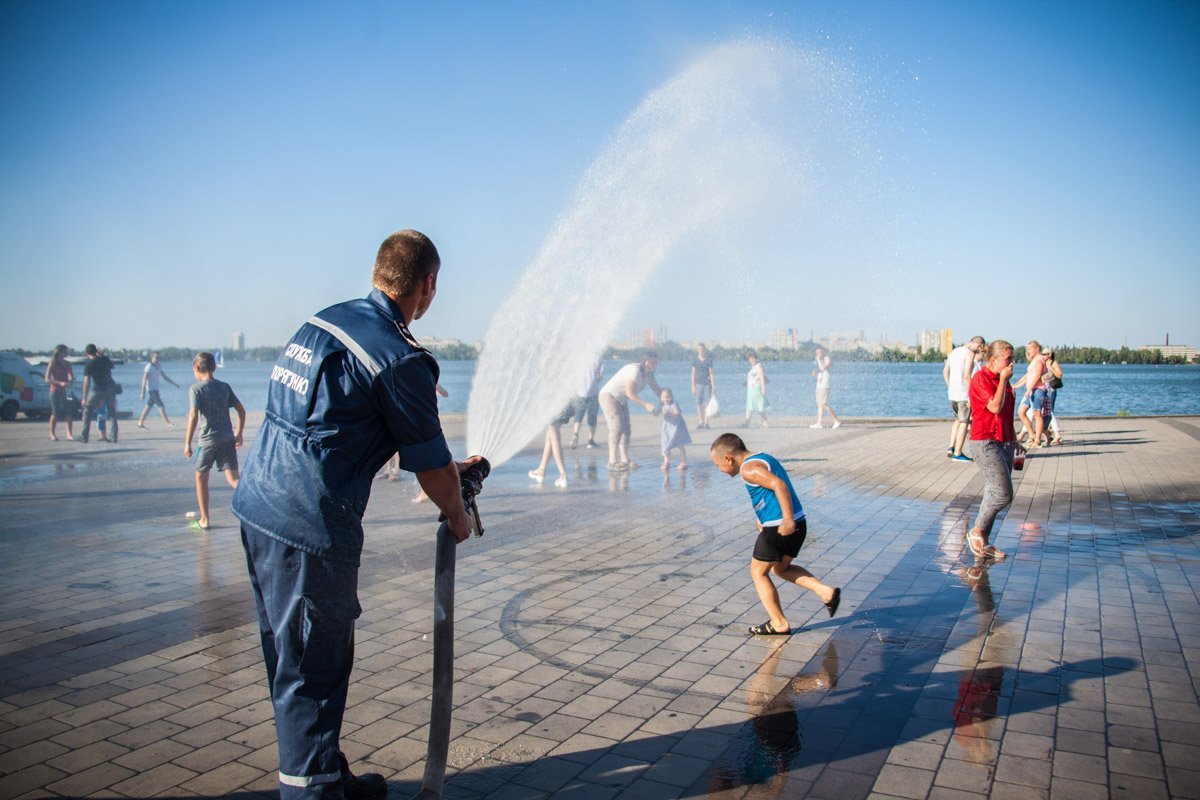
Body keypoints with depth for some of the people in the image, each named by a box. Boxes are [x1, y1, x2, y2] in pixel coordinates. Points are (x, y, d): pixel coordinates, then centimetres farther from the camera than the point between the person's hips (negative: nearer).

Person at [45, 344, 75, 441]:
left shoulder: (67, 364, 9)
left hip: (66, 390, 4)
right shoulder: (52, 364, -6)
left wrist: (70, 382, -11)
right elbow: (47, 379, -11)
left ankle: (70, 435, -2)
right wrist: (60, 383, -23)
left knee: (69, 413, -4)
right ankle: (52, 434, 11)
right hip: (55, 391, -4)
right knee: (55, 413, -2)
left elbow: (72, 377, 12)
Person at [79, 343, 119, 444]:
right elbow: (112, 365, 26)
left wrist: (84, 398, -16)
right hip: (110, 388, 4)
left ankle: (84, 436, 5)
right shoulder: (105, 359, 2)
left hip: (98, 390, -4)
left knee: (87, 410, 9)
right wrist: (102, 355, 25)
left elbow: (86, 382, -16)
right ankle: (114, 437, 6)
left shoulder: (89, 365, -10)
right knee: (112, 412, 11)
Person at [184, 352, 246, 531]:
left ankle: (204, 520, 21)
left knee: (201, 477, 15)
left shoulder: (196, 389, -5)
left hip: (208, 440, -4)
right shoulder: (225, 387, 9)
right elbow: (241, 410, 10)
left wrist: (187, 443, -12)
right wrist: (239, 433, 20)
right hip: (228, 438, 4)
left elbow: (193, 416, -16)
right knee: (233, 478, 1)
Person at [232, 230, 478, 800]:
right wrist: (459, 518, 14)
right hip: (310, 525, -9)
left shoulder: (325, 321, 12)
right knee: (314, 669, 5)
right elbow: (431, 468, -5)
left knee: (293, 659, 20)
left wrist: (447, 465, 31)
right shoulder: (399, 359, -14)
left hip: (257, 503, 10)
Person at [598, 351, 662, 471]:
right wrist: (645, 405, -31)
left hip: (621, 400, 10)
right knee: (617, 427, -18)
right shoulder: (635, 369, -26)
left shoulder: (649, 374, 3)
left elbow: (658, 390, 9)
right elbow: (629, 392, -30)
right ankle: (612, 461, -18)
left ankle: (625, 460, 6)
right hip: (608, 396, -10)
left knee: (626, 429, 4)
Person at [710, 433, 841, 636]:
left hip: (779, 528, -9)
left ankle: (779, 624, 14)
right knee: (781, 568, 27)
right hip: (798, 524, 9)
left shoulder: (748, 468, -14)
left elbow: (779, 485, -27)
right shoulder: (765, 459, 16)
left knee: (758, 573, 9)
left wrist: (788, 520, -28)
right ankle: (826, 592, 15)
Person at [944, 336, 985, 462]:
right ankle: (957, 453, 4)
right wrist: (970, 395, -18)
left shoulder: (954, 351, 12)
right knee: (964, 423, 2)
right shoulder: (970, 354, -12)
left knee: (958, 420, 22)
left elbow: (945, 371, 15)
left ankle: (951, 447, 11)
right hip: (963, 393, -7)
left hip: (952, 392, 7)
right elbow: (966, 376, -20)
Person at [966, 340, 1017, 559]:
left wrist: (1014, 438, 22)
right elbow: (995, 407, -22)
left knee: (995, 493, 9)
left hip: (1004, 442, 9)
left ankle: (983, 542, 16)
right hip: (985, 442, -9)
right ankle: (976, 531, 3)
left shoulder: (1002, 380, 15)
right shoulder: (981, 379, -12)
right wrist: (1003, 379, -13)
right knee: (1003, 493, -14)